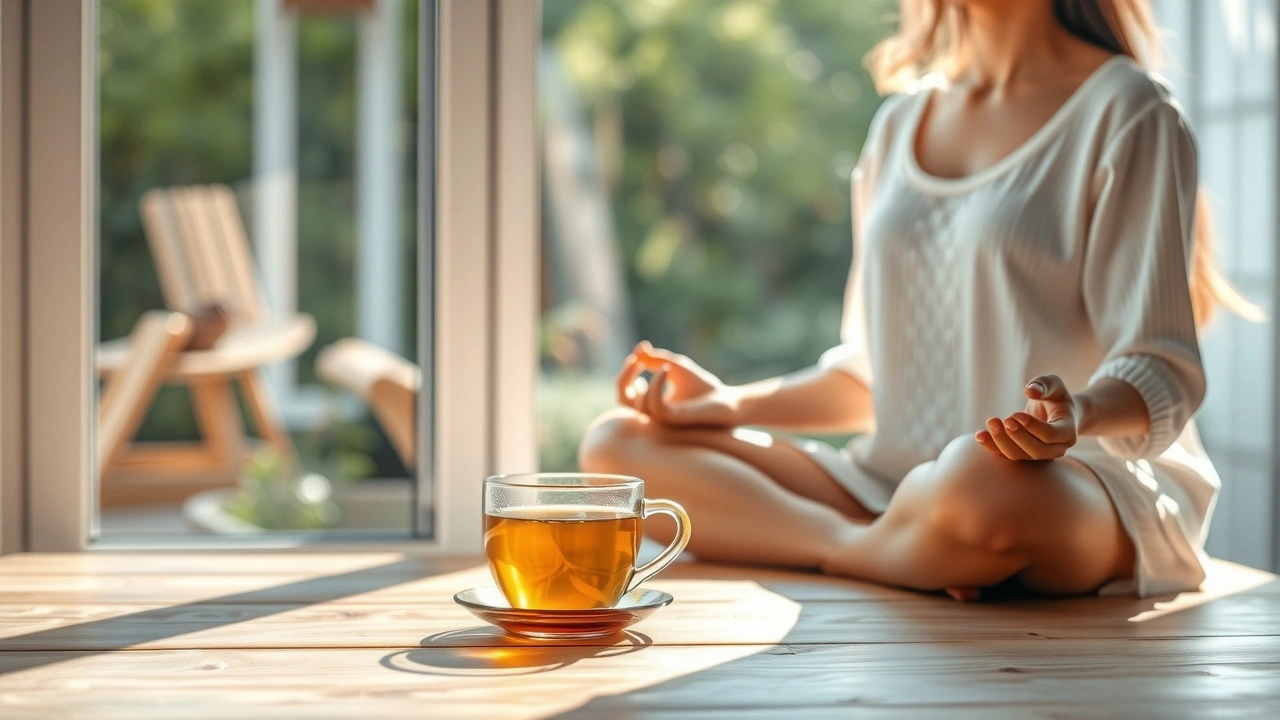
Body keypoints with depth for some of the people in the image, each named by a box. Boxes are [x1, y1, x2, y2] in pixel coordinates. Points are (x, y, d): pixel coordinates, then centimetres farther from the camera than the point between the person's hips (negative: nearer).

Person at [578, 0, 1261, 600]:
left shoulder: (1126, 111, -2)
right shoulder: (898, 123, 17)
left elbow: (1162, 377, -9)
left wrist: (1077, 413, -31)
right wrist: (735, 403, 6)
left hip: (1090, 489, -6)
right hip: (894, 482, 6)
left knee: (982, 485, -42)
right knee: (616, 445, -8)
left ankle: (849, 551, -11)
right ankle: (897, 555, -21)